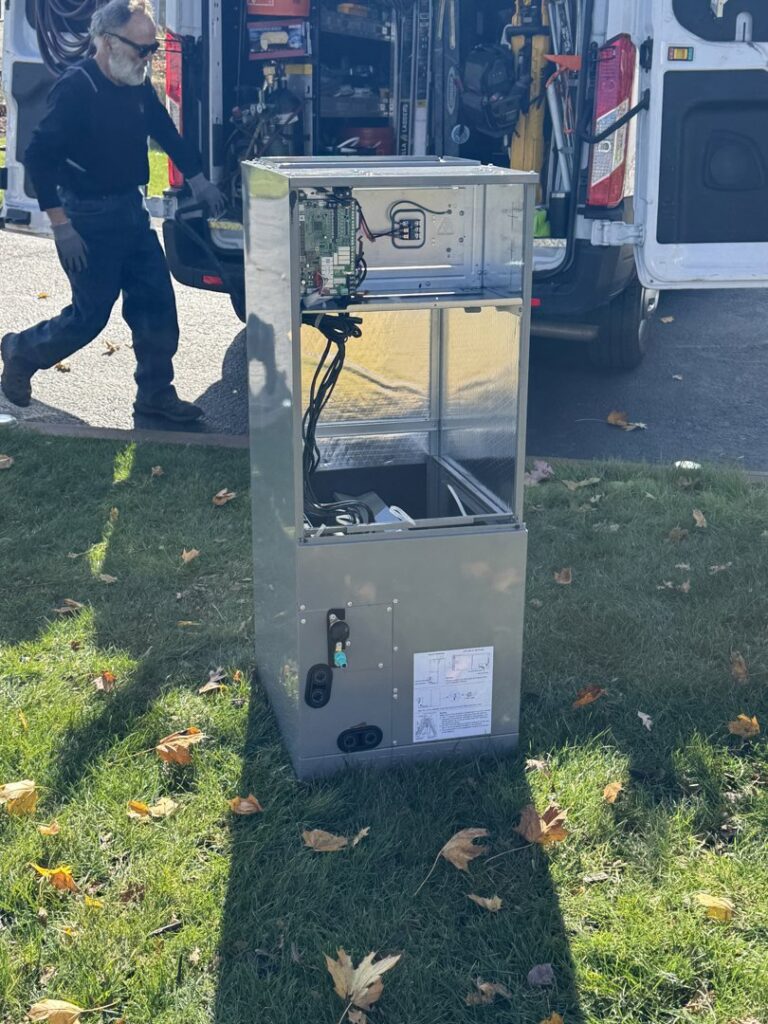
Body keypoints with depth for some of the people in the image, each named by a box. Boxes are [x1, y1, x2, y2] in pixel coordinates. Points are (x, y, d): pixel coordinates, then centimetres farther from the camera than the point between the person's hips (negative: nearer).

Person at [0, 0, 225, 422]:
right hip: (90, 218, -8)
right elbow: (39, 157, -20)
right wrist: (61, 226, -22)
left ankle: (155, 394, 17)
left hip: (131, 211, 8)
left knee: (156, 304, 5)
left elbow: (166, 132, 22)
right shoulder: (75, 87, -18)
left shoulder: (137, 86, 5)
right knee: (89, 316, 0)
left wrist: (197, 180, 23)